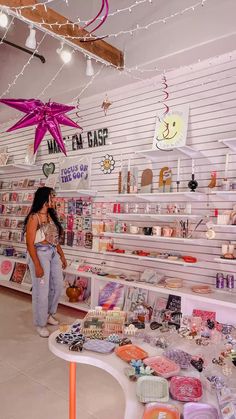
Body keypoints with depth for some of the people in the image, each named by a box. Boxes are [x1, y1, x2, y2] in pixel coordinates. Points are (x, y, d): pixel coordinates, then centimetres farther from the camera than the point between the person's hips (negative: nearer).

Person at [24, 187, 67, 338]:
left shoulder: (51, 215, 7)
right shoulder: (34, 217, -15)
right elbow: (30, 244, -16)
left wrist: (62, 256, 16)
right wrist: (37, 265, -19)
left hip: (54, 254, 8)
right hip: (40, 254, -8)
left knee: (58, 286, 15)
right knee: (42, 290, 4)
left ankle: (49, 314, 38)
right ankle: (40, 324, 24)